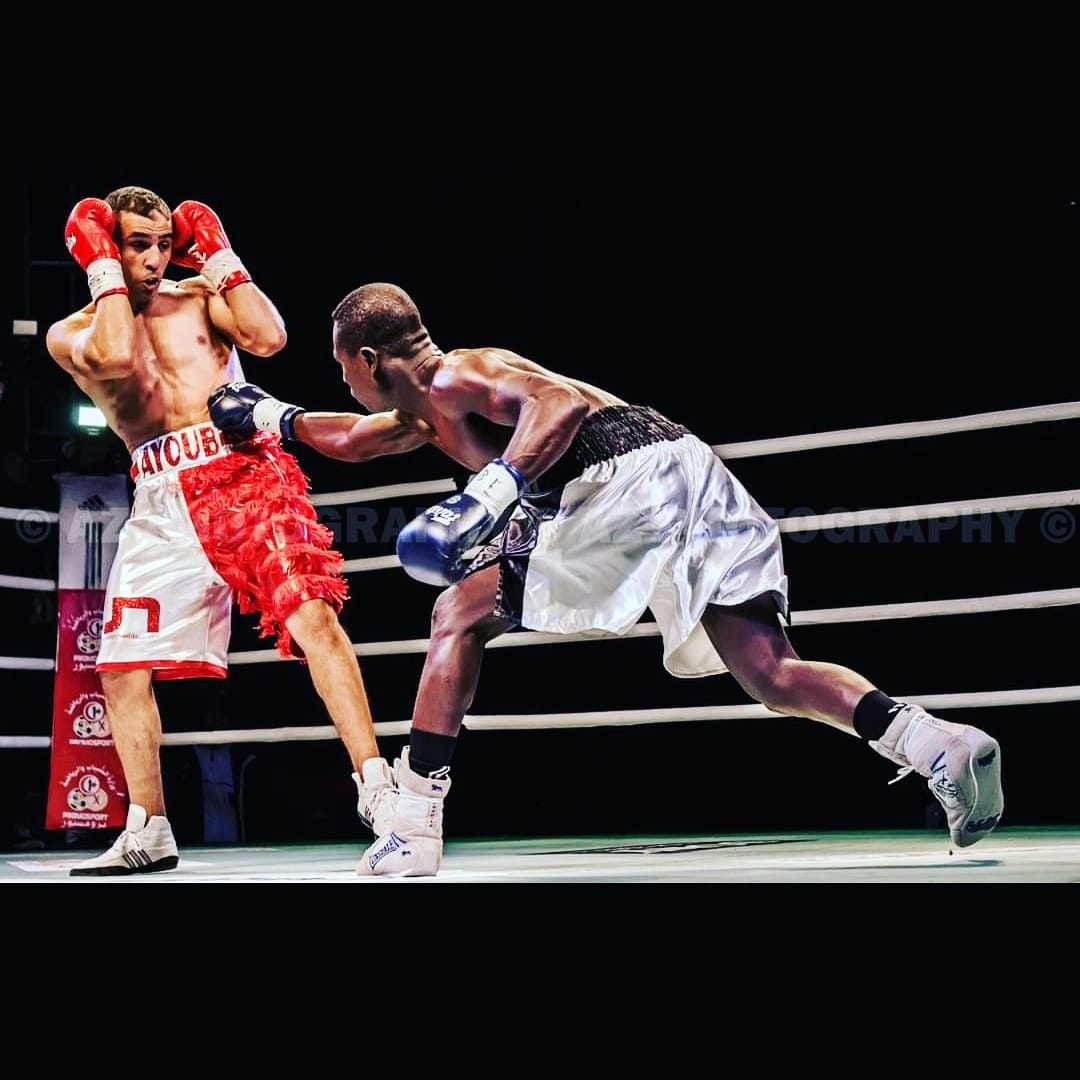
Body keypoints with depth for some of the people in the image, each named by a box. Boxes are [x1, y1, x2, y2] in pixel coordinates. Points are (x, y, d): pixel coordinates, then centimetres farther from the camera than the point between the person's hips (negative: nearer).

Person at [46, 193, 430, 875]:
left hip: (243, 468, -2)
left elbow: (269, 337, -4)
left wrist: (219, 255, 4)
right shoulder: (71, 333, 11)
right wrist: (104, 269, -1)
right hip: (162, 499, 2)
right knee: (122, 665, 3)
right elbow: (116, 357, -12)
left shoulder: (200, 296, 15)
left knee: (312, 615, -21)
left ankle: (377, 790, -24)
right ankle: (148, 835, 17)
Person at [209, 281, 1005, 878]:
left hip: (632, 476, -9)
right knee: (774, 677, 0)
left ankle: (414, 830, 0)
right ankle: (941, 746, -20)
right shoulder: (435, 411, 30)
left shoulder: (453, 378, 2)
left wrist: (493, 492, -24)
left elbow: (561, 399, -15)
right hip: (692, 474, 9)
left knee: (461, 613, 1)